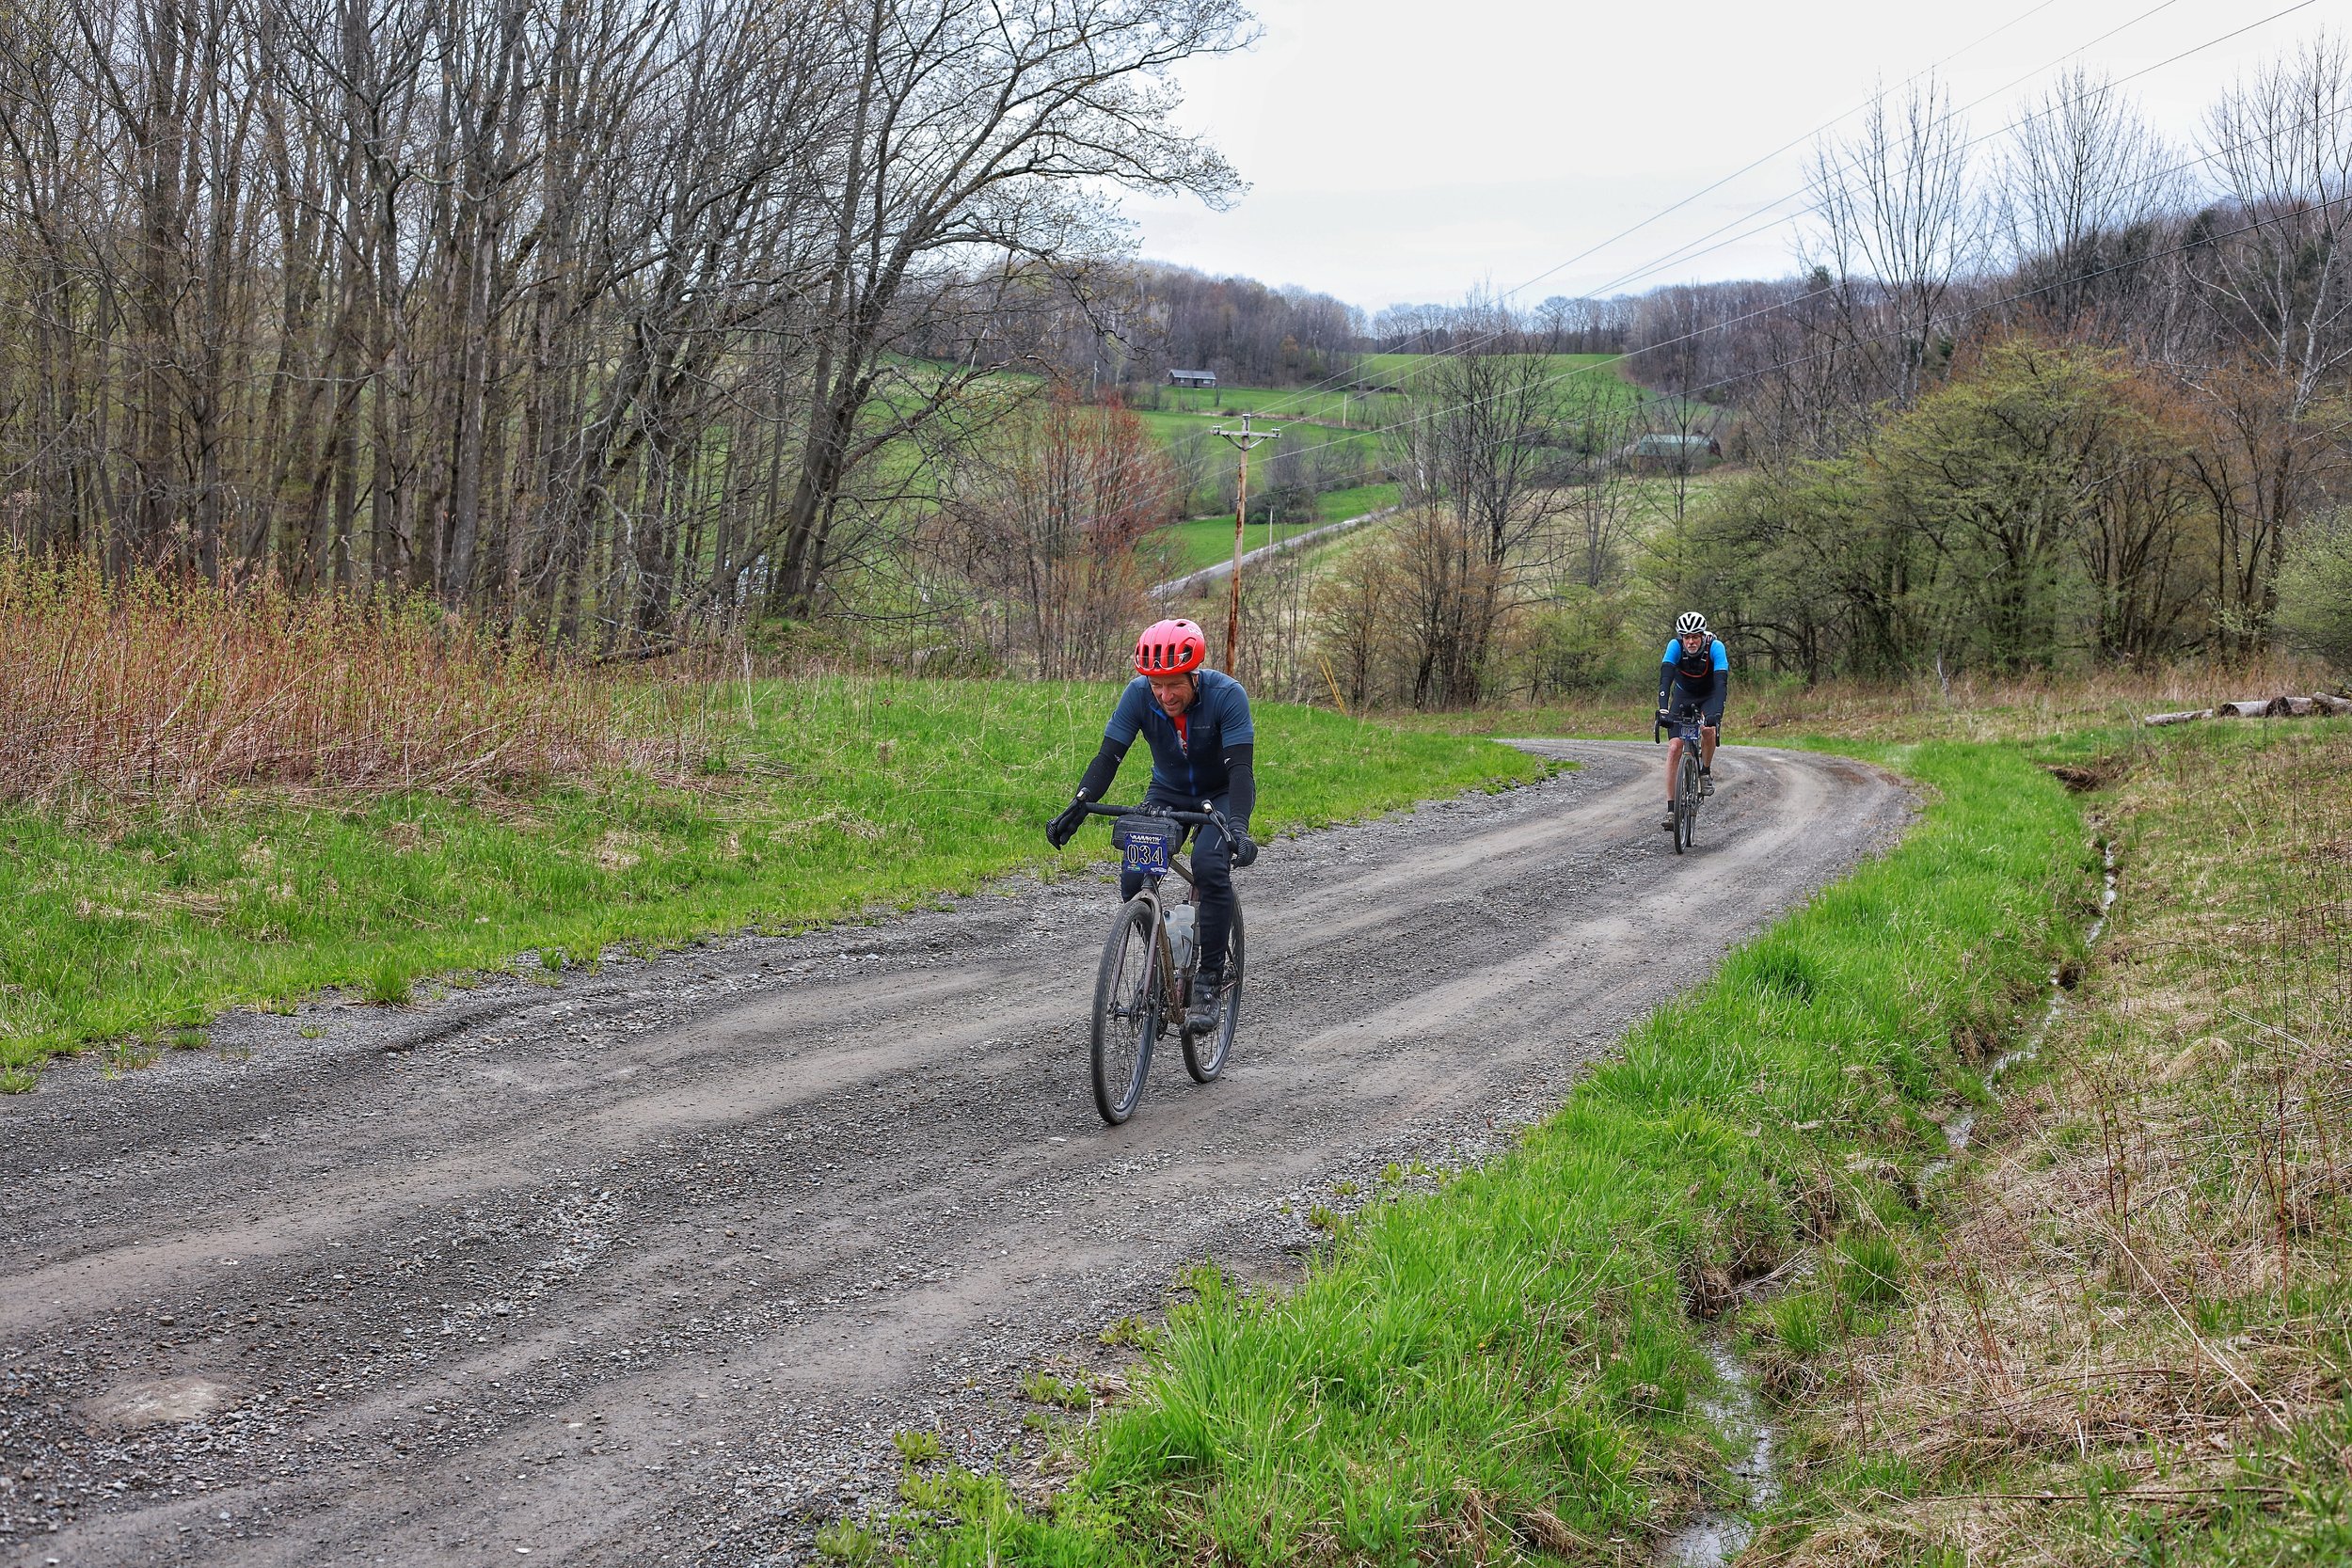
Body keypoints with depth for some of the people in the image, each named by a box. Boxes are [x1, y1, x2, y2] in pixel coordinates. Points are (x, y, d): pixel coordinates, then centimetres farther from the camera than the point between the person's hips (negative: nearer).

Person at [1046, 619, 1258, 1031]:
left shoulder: (1226, 695, -29)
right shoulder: (1139, 694, -21)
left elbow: (1241, 766, -35)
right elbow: (1108, 756, -23)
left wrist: (1238, 826, -50)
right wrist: (1076, 807, -38)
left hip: (1223, 794, -3)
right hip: (1168, 793, 3)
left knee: (1209, 865, -31)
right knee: (1134, 880, -18)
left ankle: (1210, 980, -18)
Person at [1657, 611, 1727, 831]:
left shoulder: (1715, 647, -29)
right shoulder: (1675, 646, -25)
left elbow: (1721, 682, -38)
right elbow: (1665, 677, -36)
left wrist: (1717, 712, -53)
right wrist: (1663, 708, -51)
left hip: (1710, 695, -1)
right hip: (1684, 695, 1)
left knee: (1708, 729, -33)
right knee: (1674, 749, -14)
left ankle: (1706, 771, -3)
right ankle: (1671, 809, -13)